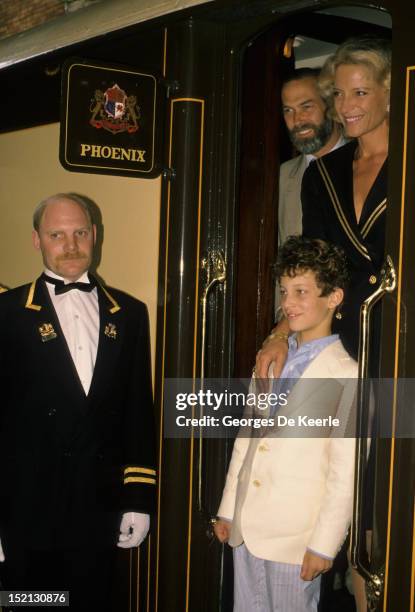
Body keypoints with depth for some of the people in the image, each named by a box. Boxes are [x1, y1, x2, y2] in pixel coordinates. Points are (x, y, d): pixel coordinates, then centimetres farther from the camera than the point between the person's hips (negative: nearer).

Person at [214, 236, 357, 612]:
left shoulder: (347, 376, -12)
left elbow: (345, 475, -12)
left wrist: (324, 545, -13)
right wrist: (228, 510, 13)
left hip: (295, 539, -6)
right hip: (246, 528, 6)